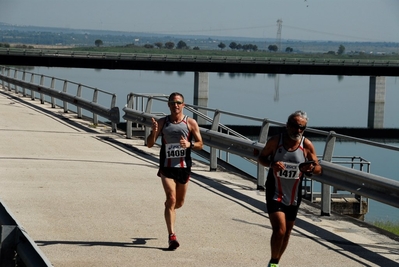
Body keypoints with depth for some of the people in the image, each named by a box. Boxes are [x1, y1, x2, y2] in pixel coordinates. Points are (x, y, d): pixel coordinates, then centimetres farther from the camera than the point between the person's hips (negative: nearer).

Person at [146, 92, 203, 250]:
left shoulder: (191, 123, 0)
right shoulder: (162, 123, 2)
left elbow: (200, 145, 1)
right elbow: (149, 144, 1)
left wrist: (189, 144, -20)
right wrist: (154, 132, -20)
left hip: (183, 167, 1)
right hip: (166, 167, -1)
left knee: (179, 202, 14)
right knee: (171, 199, -16)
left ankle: (168, 211, 51)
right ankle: (172, 236, -17)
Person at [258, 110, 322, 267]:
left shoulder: (307, 145, -7)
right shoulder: (275, 141, -9)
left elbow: (318, 169, -1)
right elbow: (261, 157, 3)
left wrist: (311, 168, -25)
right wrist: (271, 164, -19)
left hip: (294, 197, 3)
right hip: (275, 194, -3)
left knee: (287, 232, 13)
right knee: (279, 230, -17)